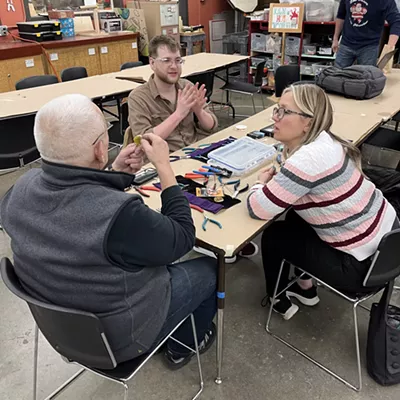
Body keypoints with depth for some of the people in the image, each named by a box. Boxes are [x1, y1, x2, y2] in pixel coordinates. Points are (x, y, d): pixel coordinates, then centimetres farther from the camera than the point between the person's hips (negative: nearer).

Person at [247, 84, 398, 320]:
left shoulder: (309, 158, -28)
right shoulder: (321, 141, -1)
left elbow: (258, 209, -24)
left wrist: (261, 184, -4)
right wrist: (275, 181, -3)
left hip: (364, 264, -8)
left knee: (273, 236, 5)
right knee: (296, 216, 21)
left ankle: (279, 301, 31)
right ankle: (306, 288, 35)